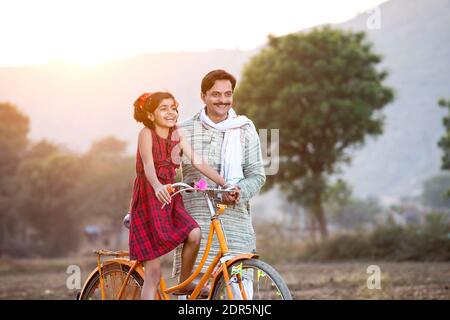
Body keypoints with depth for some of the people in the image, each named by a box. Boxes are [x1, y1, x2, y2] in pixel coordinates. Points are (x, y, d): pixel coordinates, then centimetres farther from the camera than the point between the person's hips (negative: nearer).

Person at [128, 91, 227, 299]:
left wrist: (225, 184, -11)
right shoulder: (146, 133, -10)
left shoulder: (178, 136, 6)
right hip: (148, 198, -5)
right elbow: (148, 164, -24)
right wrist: (157, 187, -44)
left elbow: (198, 162, 0)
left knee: (194, 234, -19)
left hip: (170, 198, 5)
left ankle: (185, 282, 4)